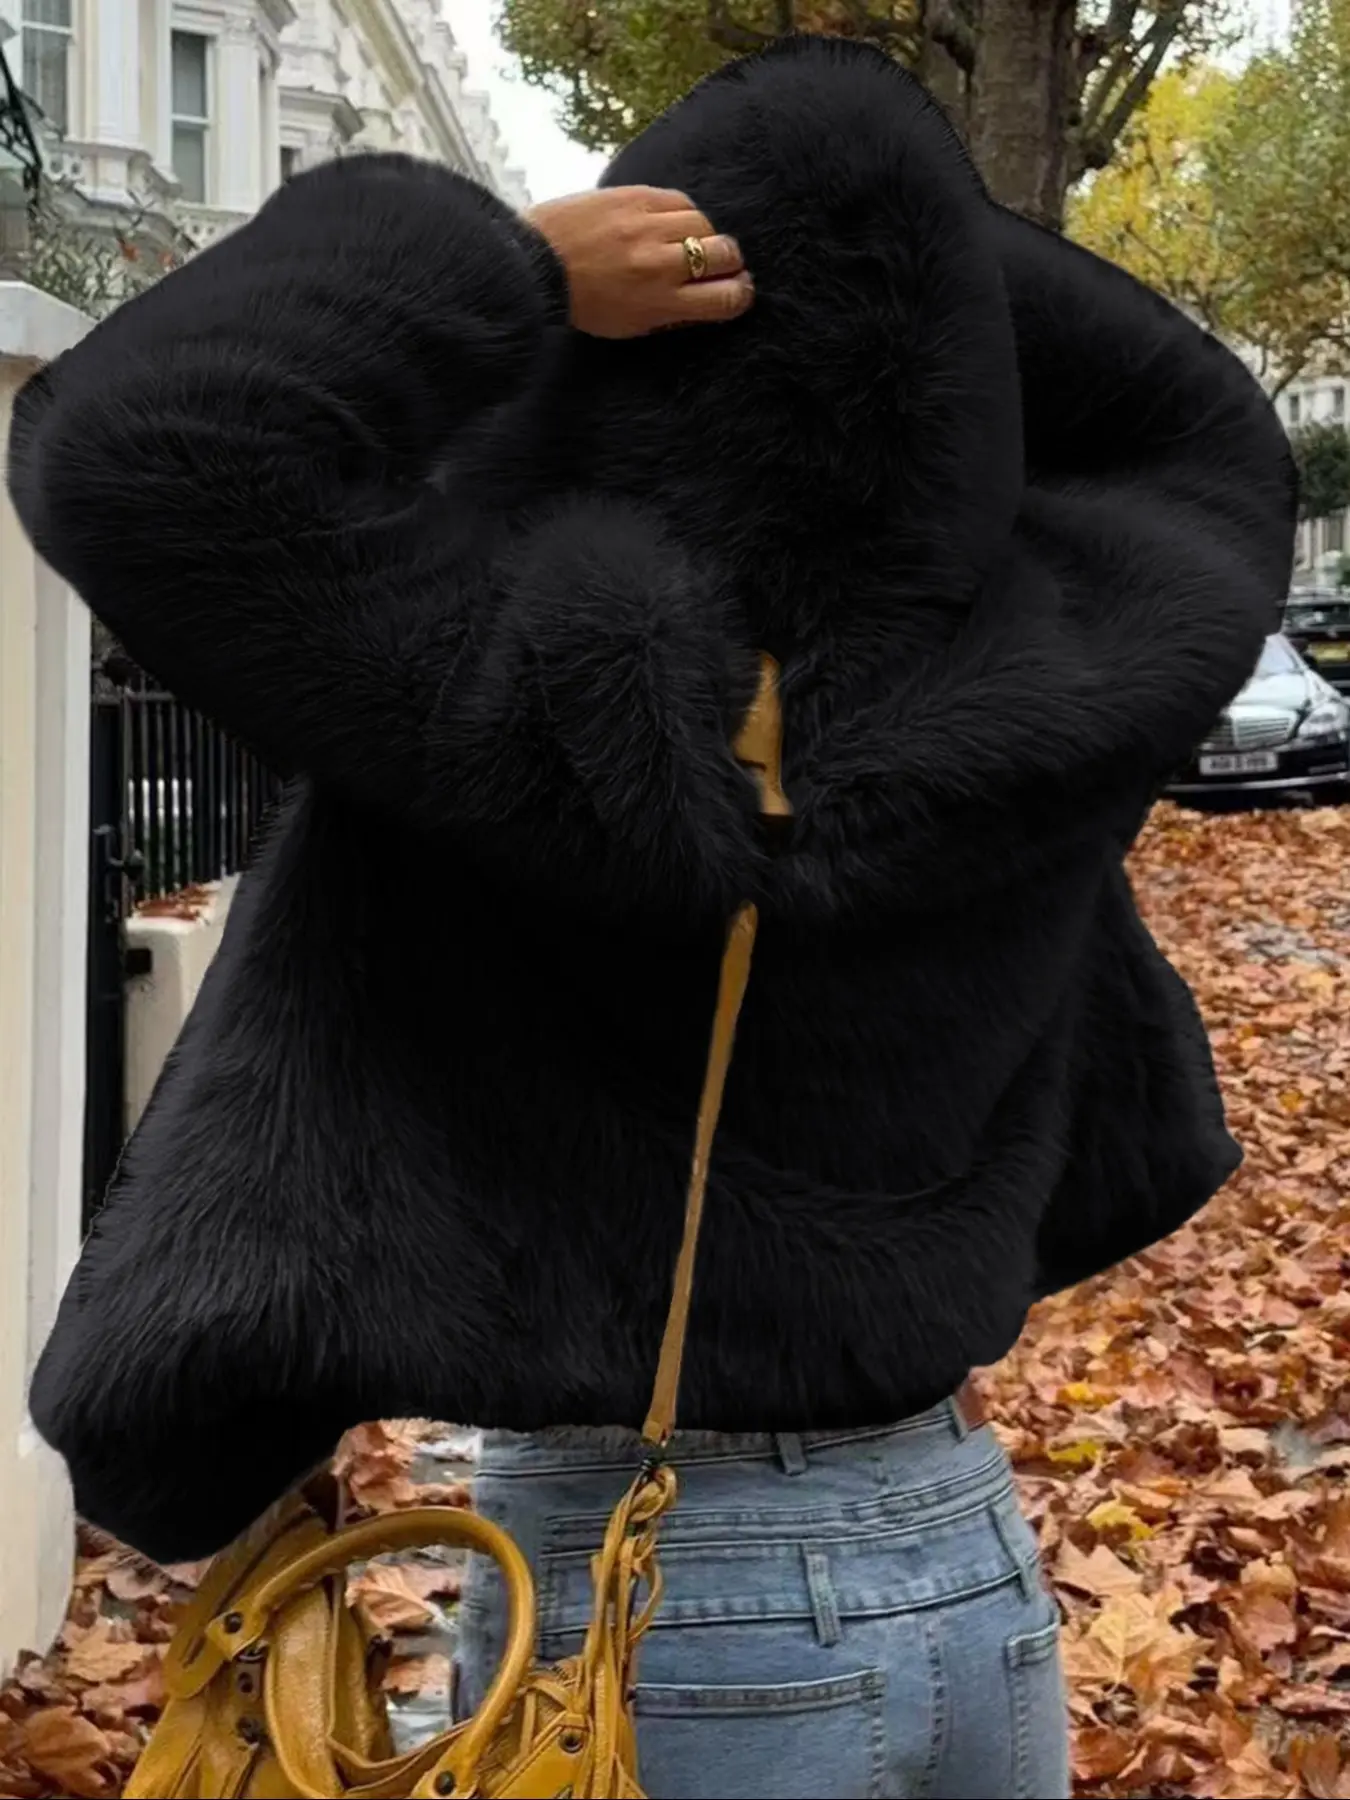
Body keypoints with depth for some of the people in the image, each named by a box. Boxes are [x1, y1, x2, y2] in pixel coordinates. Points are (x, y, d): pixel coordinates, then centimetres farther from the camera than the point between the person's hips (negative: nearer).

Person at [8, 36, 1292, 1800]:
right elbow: (1216, 447, 15)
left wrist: (511, 267, -17)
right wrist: (915, 237, 3)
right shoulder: (1043, 685, -6)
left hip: (657, 1608, -4)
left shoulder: (567, 681, -20)